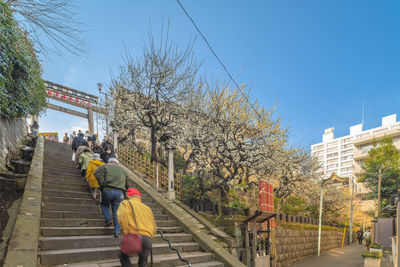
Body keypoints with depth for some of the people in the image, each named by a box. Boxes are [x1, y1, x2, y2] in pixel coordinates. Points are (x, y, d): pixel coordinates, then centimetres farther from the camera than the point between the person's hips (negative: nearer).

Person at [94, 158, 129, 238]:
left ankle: (108, 218, 4)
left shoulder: (105, 166, 13)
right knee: (116, 211, 9)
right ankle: (117, 231, 6)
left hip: (108, 190, -2)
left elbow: (97, 173, -7)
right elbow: (126, 185, 22)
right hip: (119, 192, 3)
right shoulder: (123, 170, 24)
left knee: (104, 204, 25)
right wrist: (124, 194, 26)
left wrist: (102, 185, -4)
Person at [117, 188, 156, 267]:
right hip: (148, 239, 4)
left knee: (124, 257, 21)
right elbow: (154, 226, 22)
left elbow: (121, 216, -8)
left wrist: (126, 231, -2)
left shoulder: (126, 203, 12)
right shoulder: (147, 208, 26)